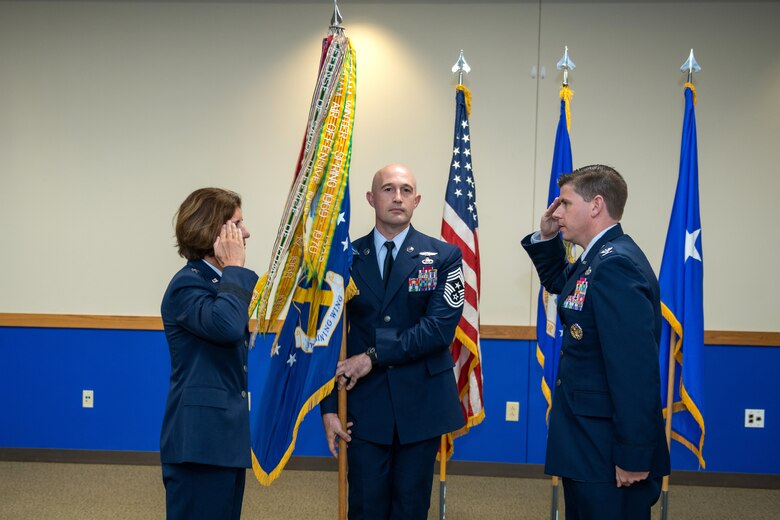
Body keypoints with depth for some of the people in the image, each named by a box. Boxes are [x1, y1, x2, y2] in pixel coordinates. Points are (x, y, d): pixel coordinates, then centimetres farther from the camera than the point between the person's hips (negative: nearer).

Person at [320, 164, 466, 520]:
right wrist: (328, 407, -3)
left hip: (421, 406, -1)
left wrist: (374, 356, -17)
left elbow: (440, 327, -12)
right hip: (365, 405, 1)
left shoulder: (444, 257, 0)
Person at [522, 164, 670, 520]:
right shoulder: (600, 258, 10)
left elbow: (636, 370, -27)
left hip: (609, 457, -10)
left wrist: (634, 457, -25)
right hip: (589, 446, 10)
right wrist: (546, 238, 12)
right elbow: (558, 283, 31)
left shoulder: (614, 264, -21)